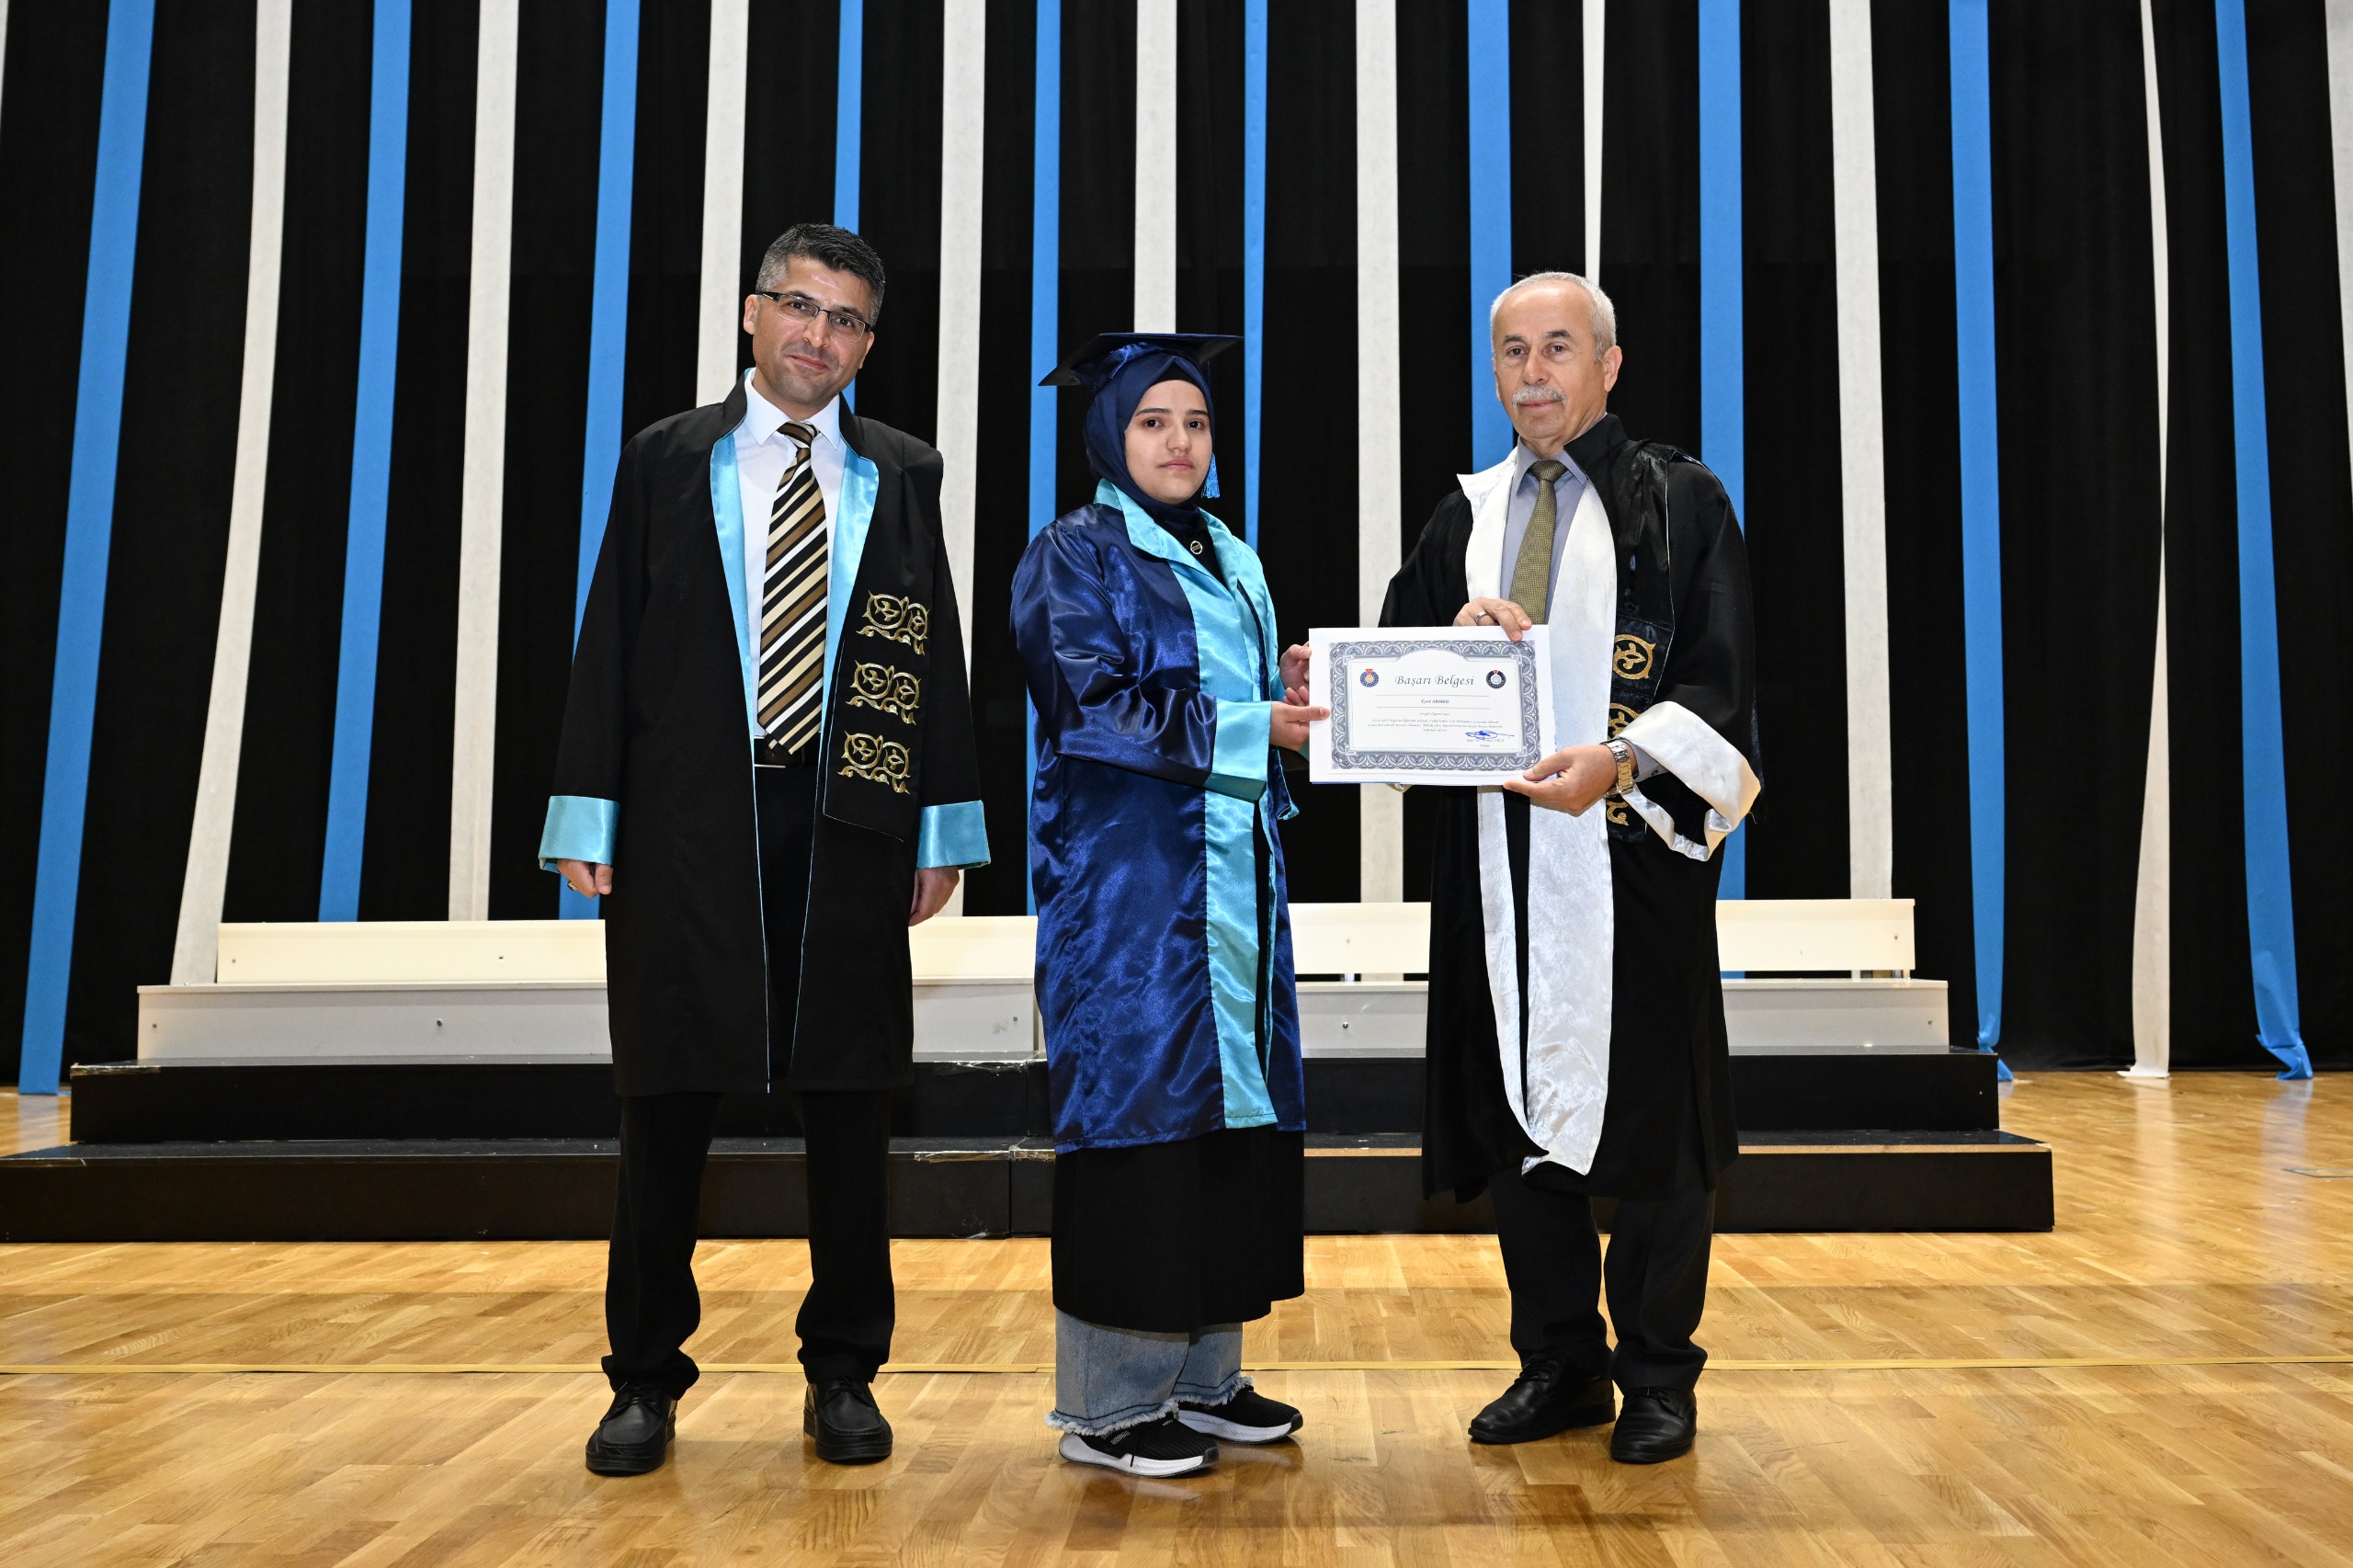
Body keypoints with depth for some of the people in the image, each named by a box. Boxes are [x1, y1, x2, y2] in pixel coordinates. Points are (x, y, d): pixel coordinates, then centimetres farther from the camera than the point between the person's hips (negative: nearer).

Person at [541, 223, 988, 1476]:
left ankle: (842, 1375, 19)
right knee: (666, 1102, 4)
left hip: (848, 829, 1)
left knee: (847, 1104, 5)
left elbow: (936, 655, 8)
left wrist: (939, 828, 1)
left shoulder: (900, 477, 10)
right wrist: (589, 817, -3)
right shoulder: (667, 460, 8)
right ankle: (646, 1382, 18)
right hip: (689, 823, 0)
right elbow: (610, 643, 5)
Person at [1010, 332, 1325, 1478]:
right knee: (1138, 1104, -7)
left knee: (1232, 1110, 7)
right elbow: (1091, 708, -13)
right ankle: (1106, 1404, 3)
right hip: (1128, 877, -7)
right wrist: (1248, 725, -16)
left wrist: (1292, 693, -1)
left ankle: (1203, 1372, 17)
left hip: (1233, 878, 7)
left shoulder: (1231, 562, 20)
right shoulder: (1075, 555, -2)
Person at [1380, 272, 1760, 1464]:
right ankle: (1558, 1366, 21)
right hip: (1496, 853, 4)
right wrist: (1457, 638, -10)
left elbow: (1721, 684, -4)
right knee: (1515, 1105, 7)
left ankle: (1659, 1376, 17)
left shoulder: (1680, 502, 3)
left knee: (1646, 1104, 3)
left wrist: (1619, 760, -20)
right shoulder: (1467, 515, 15)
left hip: (1633, 850, -4)